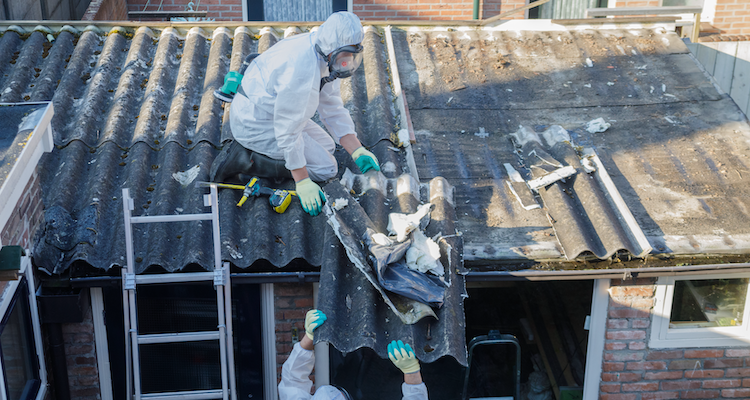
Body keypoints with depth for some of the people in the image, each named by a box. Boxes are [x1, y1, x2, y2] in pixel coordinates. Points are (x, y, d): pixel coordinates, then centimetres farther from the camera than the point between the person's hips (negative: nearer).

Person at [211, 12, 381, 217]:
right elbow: (288, 130, -28)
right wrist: (303, 182, -26)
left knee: (326, 145, 23)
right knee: (326, 168, -6)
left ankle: (248, 149, 14)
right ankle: (245, 159, -8)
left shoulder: (328, 59, -4)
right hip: (256, 125, -10)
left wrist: (358, 151, -7)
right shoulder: (302, 68, -33)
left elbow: (333, 110, 3)